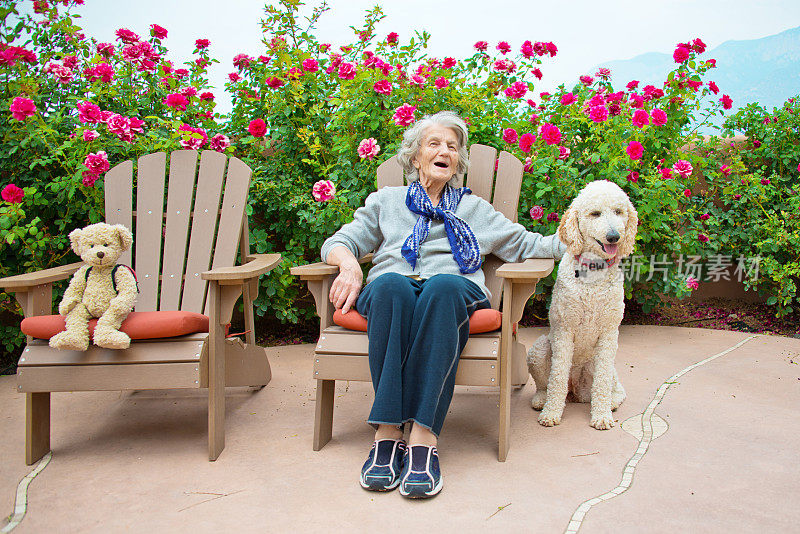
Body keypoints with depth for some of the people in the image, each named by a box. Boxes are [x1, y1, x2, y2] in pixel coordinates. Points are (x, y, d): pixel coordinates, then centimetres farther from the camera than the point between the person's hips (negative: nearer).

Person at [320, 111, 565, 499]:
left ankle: (423, 434, -44)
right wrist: (349, 264, -4)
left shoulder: (474, 208, 31)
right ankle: (387, 433, -40)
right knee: (392, 284, -38)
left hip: (454, 290, 0)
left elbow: (525, 244, 27)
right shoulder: (386, 201, 28)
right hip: (391, 291, 0)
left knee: (443, 286, -38)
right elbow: (338, 243, 19)